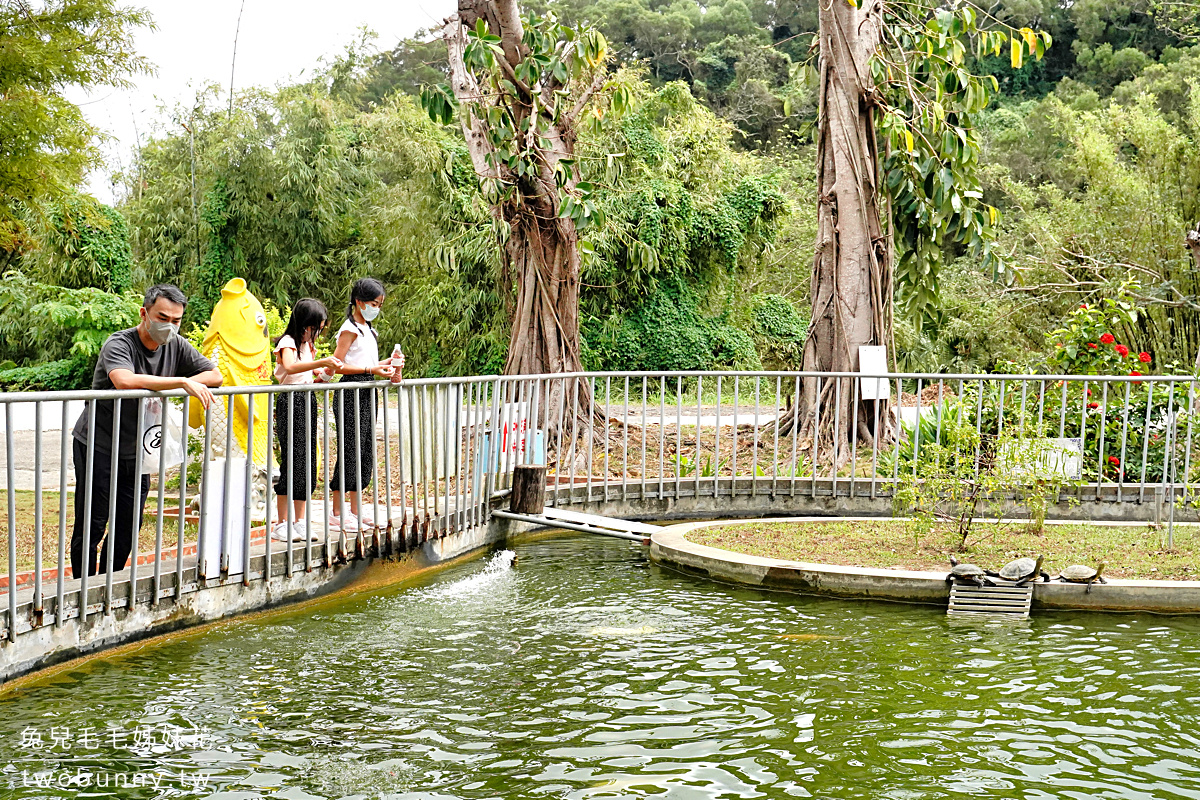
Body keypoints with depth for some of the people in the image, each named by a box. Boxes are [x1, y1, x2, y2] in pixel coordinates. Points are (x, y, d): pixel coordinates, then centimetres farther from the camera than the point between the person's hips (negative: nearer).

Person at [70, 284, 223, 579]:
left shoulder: (176, 346, -2)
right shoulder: (119, 344, -19)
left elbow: (215, 375, -2)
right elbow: (125, 380, -40)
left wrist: (164, 389, -15)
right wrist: (182, 383, -39)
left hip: (136, 450, 6)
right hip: (97, 446, -6)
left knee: (129, 526, 10)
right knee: (91, 527, -1)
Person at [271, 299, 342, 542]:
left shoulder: (308, 344, 18)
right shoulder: (288, 342, -8)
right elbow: (291, 367, -28)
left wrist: (326, 371, 3)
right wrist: (320, 362, -38)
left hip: (308, 401, 8)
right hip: (290, 402, -8)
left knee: (307, 462, 7)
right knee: (292, 461, -10)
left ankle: (299, 522, 12)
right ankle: (281, 524, -5)